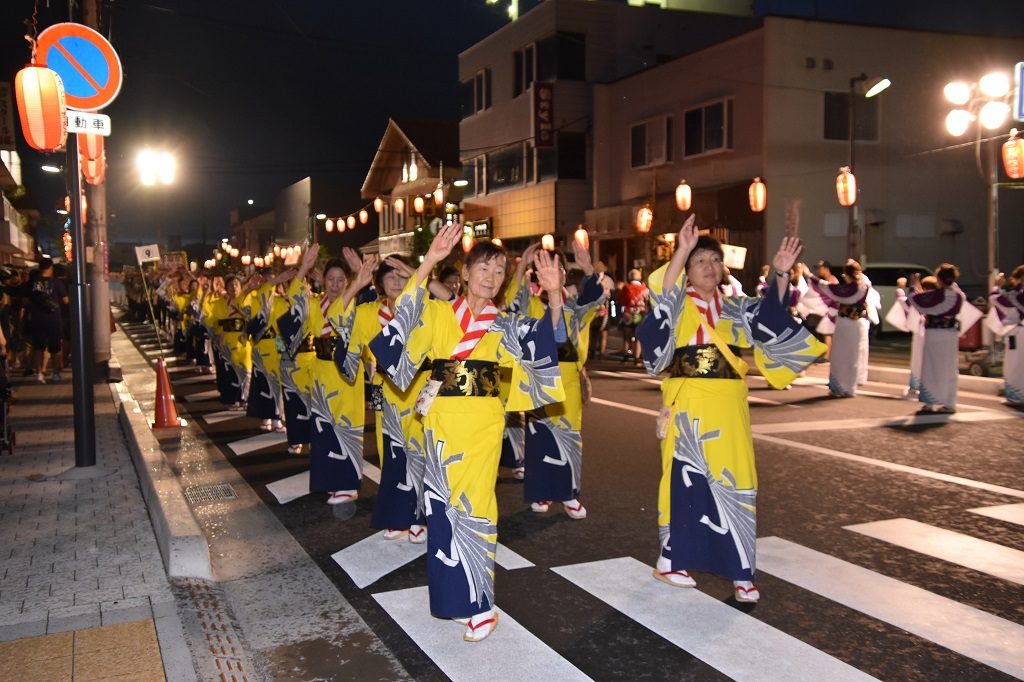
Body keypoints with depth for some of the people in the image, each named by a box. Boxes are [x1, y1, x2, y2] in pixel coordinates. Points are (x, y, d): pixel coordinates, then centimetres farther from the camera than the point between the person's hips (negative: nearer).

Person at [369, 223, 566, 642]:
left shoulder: (505, 325, 7)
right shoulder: (438, 314, 4)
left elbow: (546, 337, -9)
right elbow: (408, 312, -17)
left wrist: (554, 295, -25)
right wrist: (429, 261, -29)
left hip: (483, 424, 0)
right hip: (443, 421, 1)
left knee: (474, 505, -2)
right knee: (444, 504, 6)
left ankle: (477, 602, 9)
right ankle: (456, 595, 22)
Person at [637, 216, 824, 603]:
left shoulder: (735, 307, 13)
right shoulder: (677, 304, 2)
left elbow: (769, 317, -4)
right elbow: (662, 293, -21)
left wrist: (781, 274, -18)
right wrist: (682, 250, -33)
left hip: (729, 407, 4)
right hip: (688, 406, -4)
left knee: (735, 482, 3)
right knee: (686, 479, 1)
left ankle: (740, 572, 11)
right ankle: (670, 561, 15)